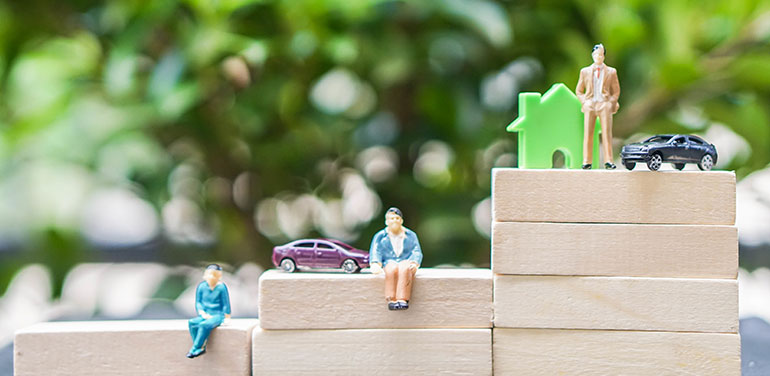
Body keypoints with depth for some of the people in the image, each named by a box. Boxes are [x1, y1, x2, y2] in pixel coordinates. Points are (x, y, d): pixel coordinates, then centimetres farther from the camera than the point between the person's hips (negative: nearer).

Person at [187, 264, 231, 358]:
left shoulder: (221, 287, -4)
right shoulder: (201, 286, 7)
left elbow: (226, 304, 0)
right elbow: (198, 302, 11)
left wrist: (227, 318, -2)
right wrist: (203, 313, -4)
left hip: (217, 315, -5)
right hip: (205, 315, 5)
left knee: (204, 325, -34)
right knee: (192, 322, -25)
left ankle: (194, 350, -28)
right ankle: (201, 348, -25)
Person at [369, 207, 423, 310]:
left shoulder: (411, 235, 17)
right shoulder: (380, 236, 15)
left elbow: (417, 252, 8)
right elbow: (375, 252, 4)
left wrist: (414, 263, -14)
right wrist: (375, 264, -18)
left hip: (406, 264, 0)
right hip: (388, 264, 0)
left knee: (404, 269, -36)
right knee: (392, 269, -36)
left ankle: (402, 300, -49)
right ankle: (391, 300, -46)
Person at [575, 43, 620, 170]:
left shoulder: (611, 72, 11)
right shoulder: (585, 71, 14)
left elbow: (616, 91, 14)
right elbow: (579, 90, 17)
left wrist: (611, 103, -1)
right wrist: (584, 102, 1)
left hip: (605, 105, -1)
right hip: (590, 106, 1)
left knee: (607, 133, -7)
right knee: (588, 133, -4)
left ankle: (608, 161, -7)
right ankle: (587, 162, -2)